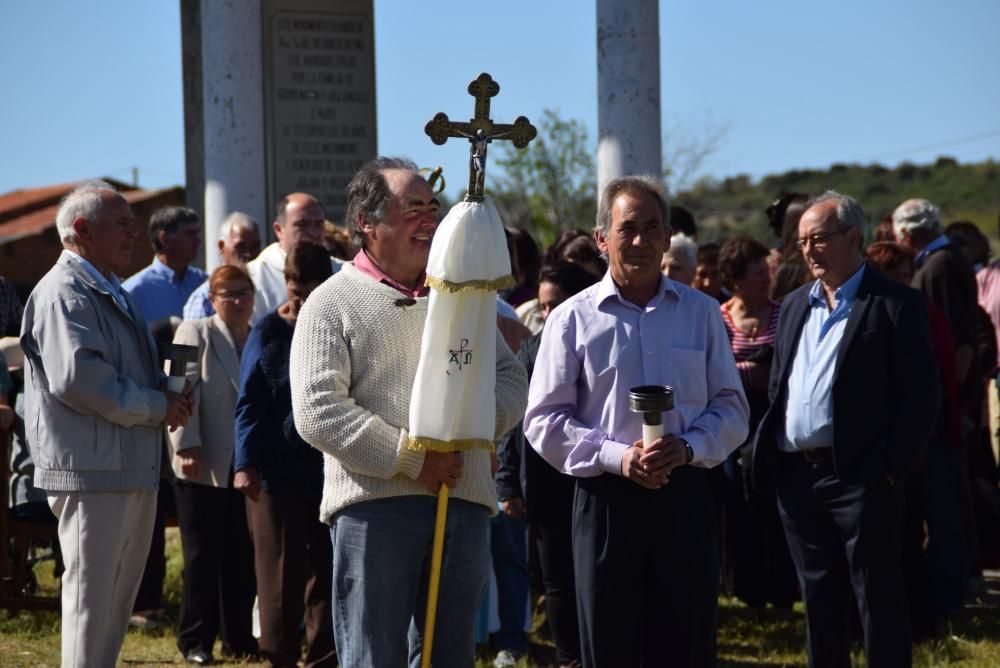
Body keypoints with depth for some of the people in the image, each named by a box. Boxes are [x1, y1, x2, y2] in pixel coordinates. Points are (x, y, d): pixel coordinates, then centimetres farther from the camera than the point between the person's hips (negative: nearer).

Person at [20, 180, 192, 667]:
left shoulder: (109, 292, 20)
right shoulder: (65, 292, -13)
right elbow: (76, 376, -25)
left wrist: (168, 398, 8)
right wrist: (157, 407, -18)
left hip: (132, 468, 10)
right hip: (91, 470, -10)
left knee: (119, 593, 16)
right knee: (91, 594, -5)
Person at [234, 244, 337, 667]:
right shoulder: (268, 333, 2)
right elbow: (249, 405, -1)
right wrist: (245, 464, -12)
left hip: (330, 470, 2)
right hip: (277, 473, -2)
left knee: (327, 573, 6)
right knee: (280, 574, 2)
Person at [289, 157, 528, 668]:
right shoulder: (333, 304, 0)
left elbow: (512, 380, 16)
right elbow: (317, 411, -11)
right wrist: (411, 459, -15)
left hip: (464, 504, 5)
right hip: (374, 506, -5)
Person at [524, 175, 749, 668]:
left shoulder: (701, 314, 8)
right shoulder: (572, 319, 2)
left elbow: (732, 408, 8)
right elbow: (544, 422, -1)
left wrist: (687, 448, -12)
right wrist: (617, 456, -15)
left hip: (685, 497, 1)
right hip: (607, 499, -1)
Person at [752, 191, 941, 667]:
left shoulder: (895, 305, -5)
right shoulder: (794, 305, 15)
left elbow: (922, 394, -9)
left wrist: (891, 466, -14)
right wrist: (773, 457, 8)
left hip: (859, 479, -6)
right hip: (796, 479, 7)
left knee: (879, 607, -1)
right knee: (819, 606, 13)